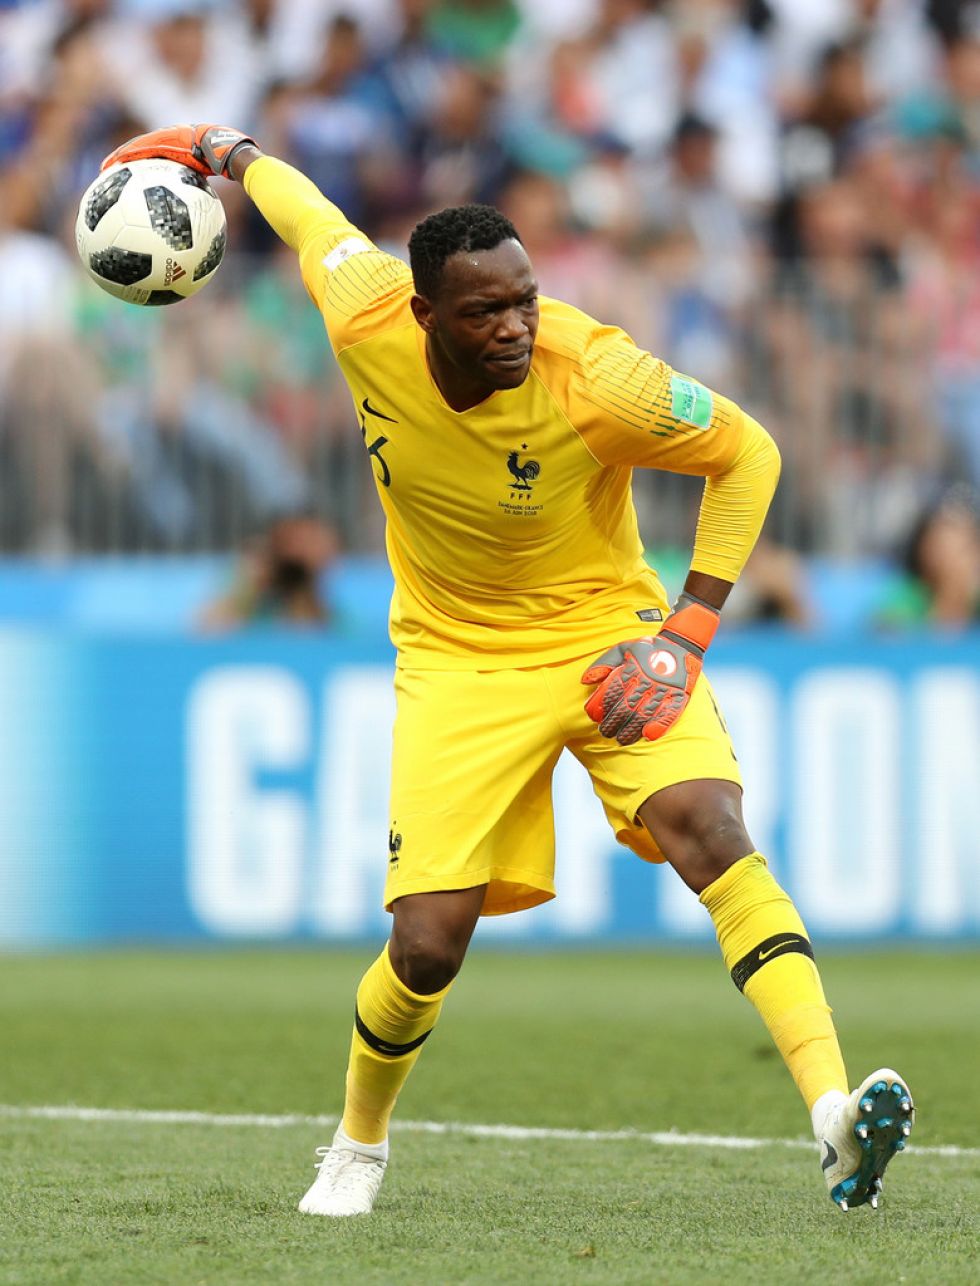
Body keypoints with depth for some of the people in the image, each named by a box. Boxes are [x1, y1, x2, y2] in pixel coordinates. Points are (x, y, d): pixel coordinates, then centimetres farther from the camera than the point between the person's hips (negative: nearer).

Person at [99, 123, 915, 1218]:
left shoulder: (594, 376, -25)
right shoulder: (363, 317, -18)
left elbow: (746, 453, -10)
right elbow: (307, 211, 5)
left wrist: (688, 630, -15)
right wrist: (219, 147, 23)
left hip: (606, 632, -2)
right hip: (459, 661, 2)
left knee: (707, 824, -29)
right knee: (426, 946, -8)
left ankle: (833, 1110, -38)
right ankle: (358, 1148, 23)